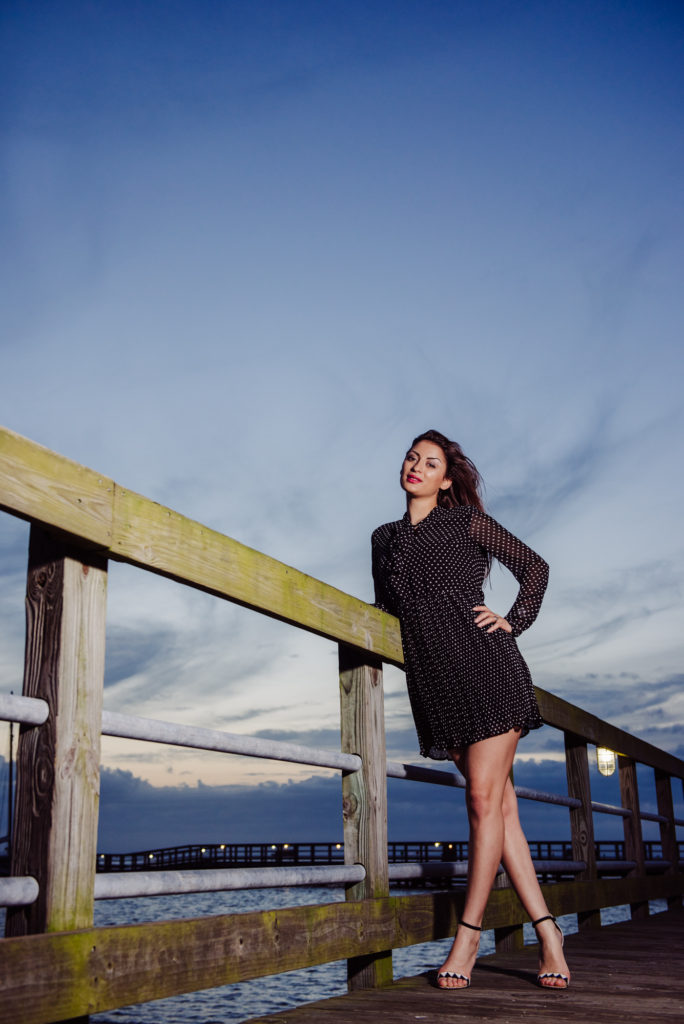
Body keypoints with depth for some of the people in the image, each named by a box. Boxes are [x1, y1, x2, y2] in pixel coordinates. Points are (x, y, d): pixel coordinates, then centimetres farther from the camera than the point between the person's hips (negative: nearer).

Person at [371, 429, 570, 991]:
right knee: (501, 805, 3)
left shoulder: (468, 522, 6)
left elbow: (534, 566, 12)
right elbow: (384, 611, 26)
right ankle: (548, 934, 8)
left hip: (484, 666, -4)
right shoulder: (385, 538, 18)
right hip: (434, 681, 4)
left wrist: (515, 621, 2)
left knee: (485, 799, -8)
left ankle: (468, 933, 2)